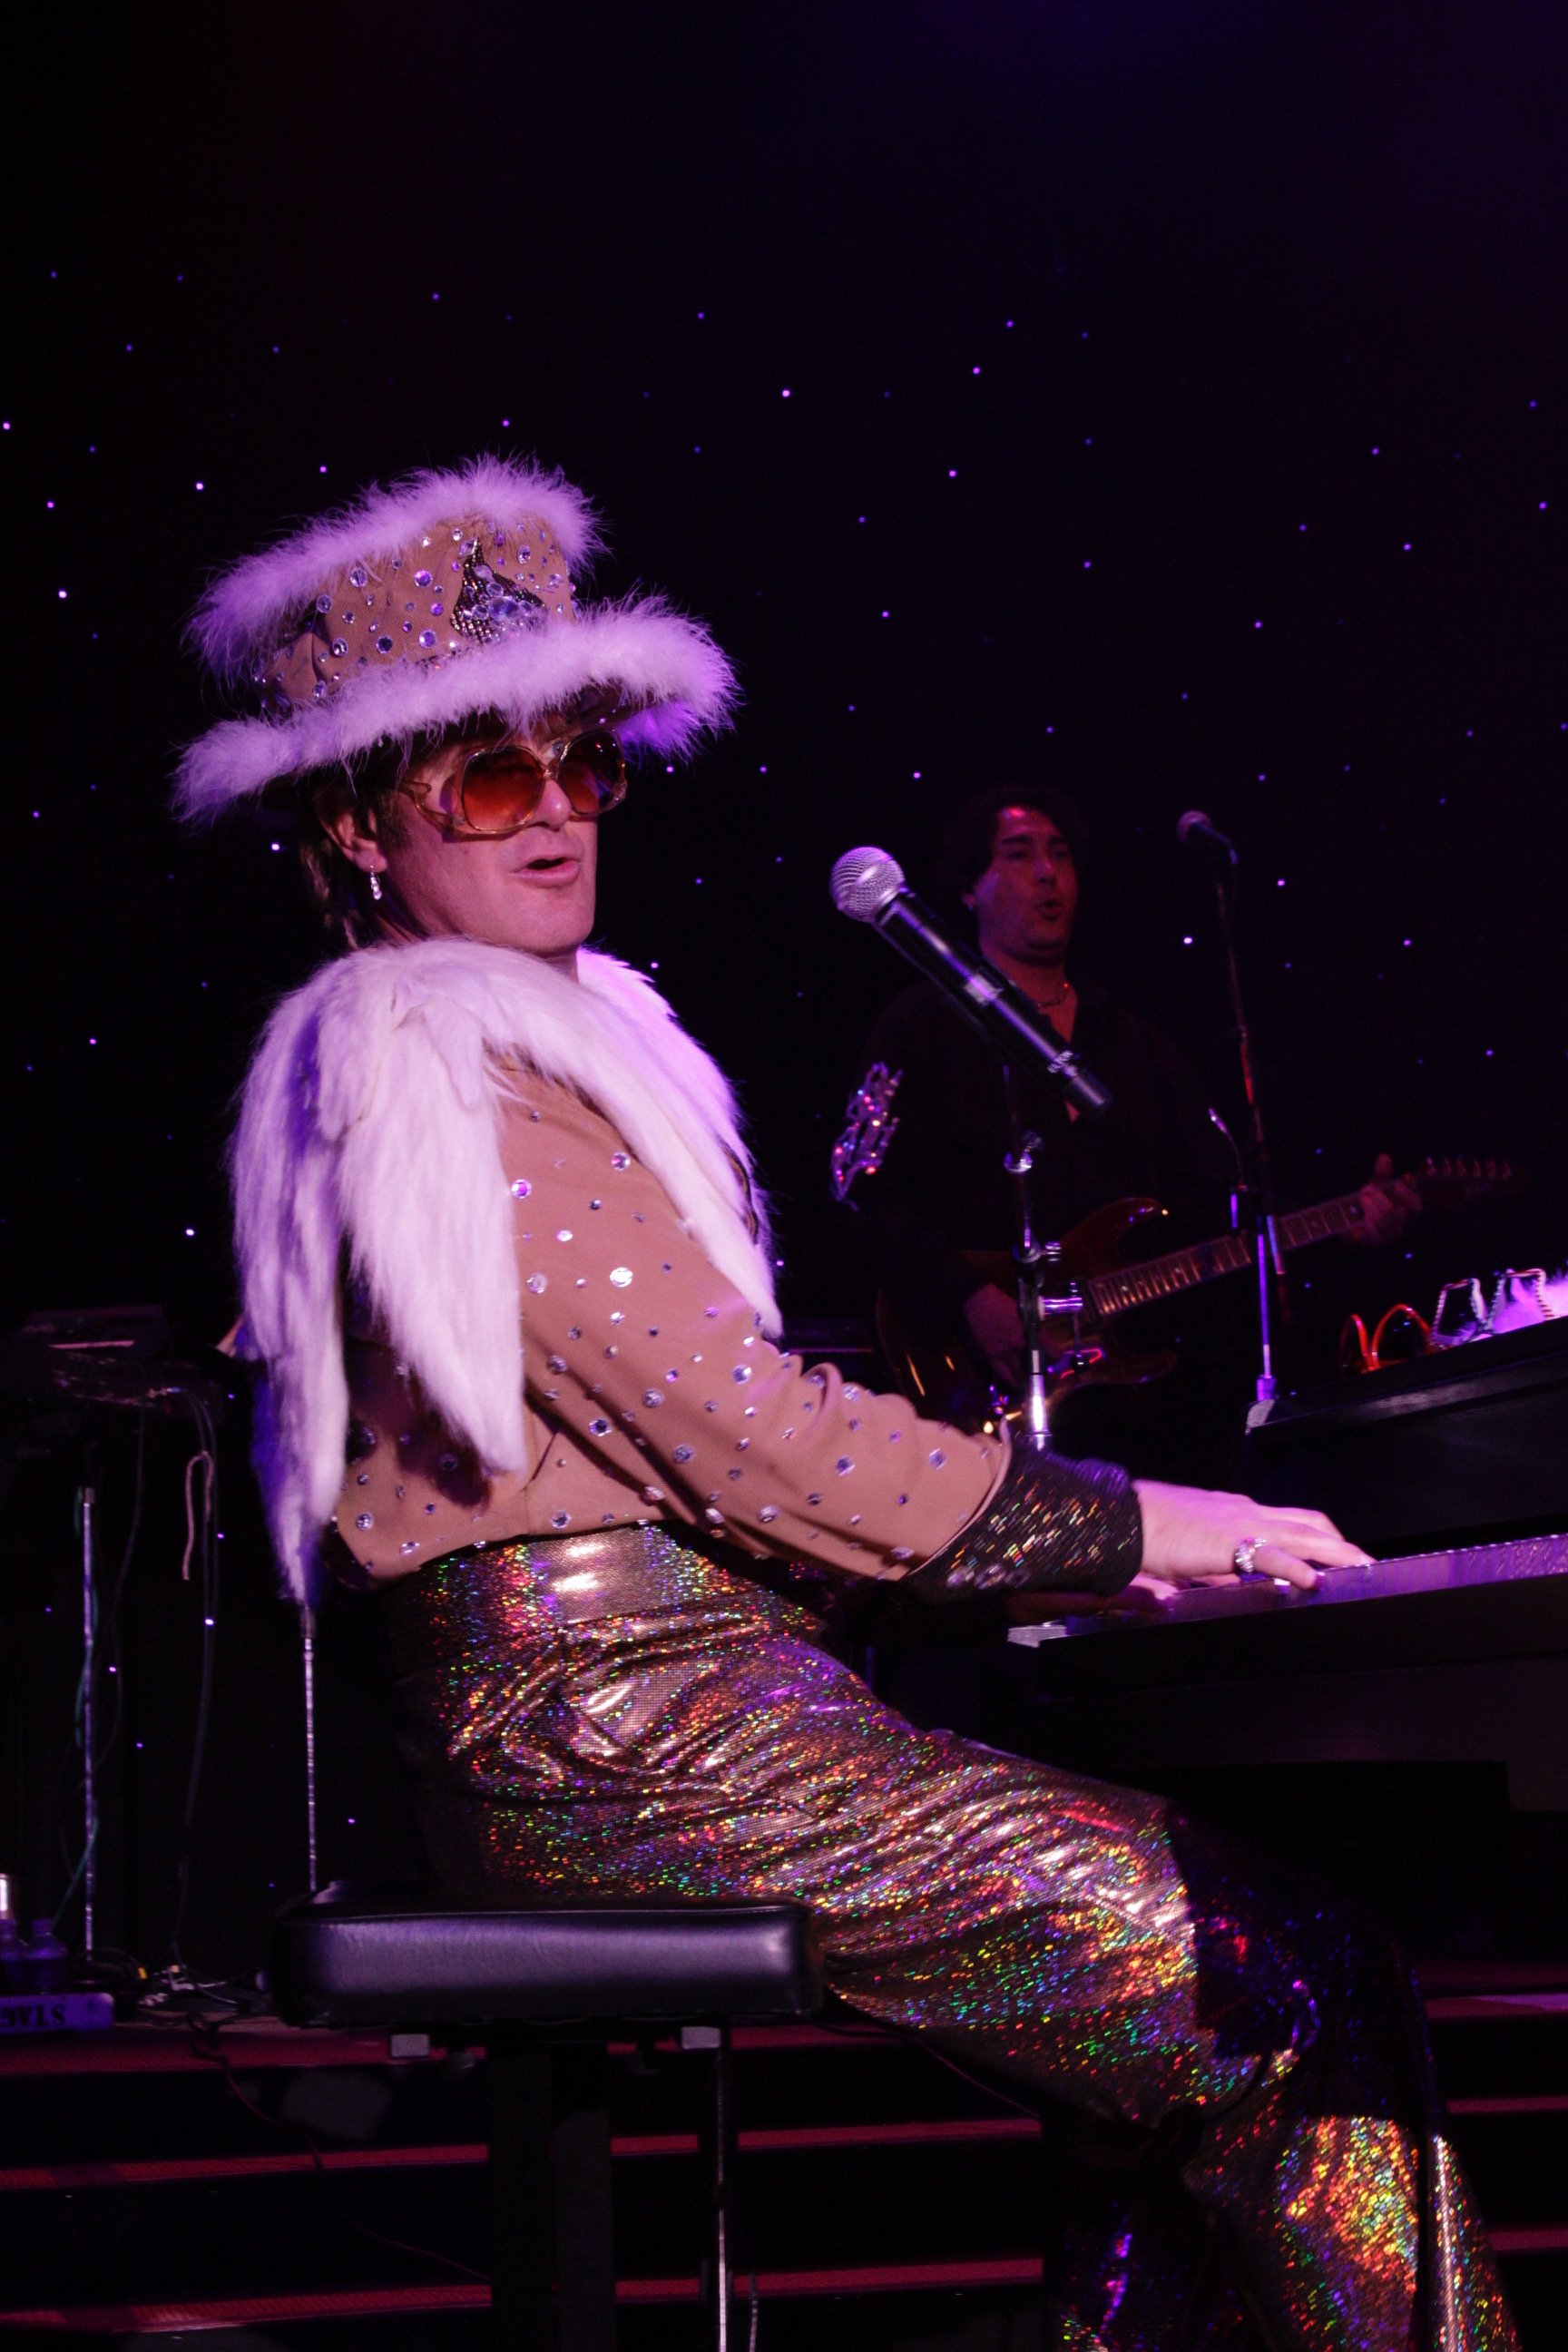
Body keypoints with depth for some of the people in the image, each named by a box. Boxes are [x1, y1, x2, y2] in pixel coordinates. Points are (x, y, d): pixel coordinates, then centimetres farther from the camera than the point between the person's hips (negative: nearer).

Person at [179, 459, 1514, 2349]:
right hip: (614, 1732, -9)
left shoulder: (547, 1043, 21)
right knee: (1299, 2004, -10)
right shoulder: (433, 1075, -10)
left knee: (1201, 1948, 3)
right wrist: (1118, 1524, -7)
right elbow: (743, 1432, -15)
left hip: (664, 1694, 9)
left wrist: (1071, 1525, 12)